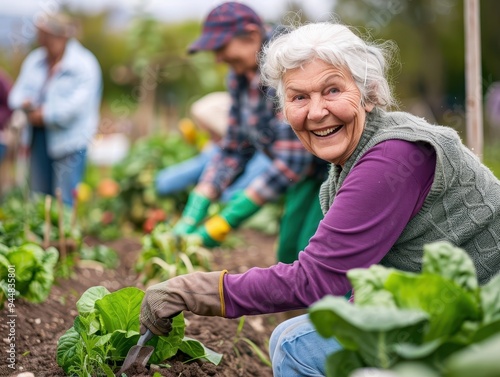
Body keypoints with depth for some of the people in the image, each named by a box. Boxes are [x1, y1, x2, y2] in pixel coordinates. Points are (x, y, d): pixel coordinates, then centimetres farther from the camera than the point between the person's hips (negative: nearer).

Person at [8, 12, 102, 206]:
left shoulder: (84, 65, -12)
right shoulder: (35, 59, 10)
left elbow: (75, 106, -20)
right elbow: (18, 93, 14)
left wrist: (44, 116, -13)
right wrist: (26, 103, -9)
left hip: (69, 140, -7)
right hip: (39, 139, 7)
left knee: (66, 204, -6)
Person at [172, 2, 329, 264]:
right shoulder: (241, 76, -4)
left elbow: (291, 163, -32)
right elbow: (234, 150, 0)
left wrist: (226, 222, -28)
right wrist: (191, 217, -10)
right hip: (312, 171, 8)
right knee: (289, 252, 7)